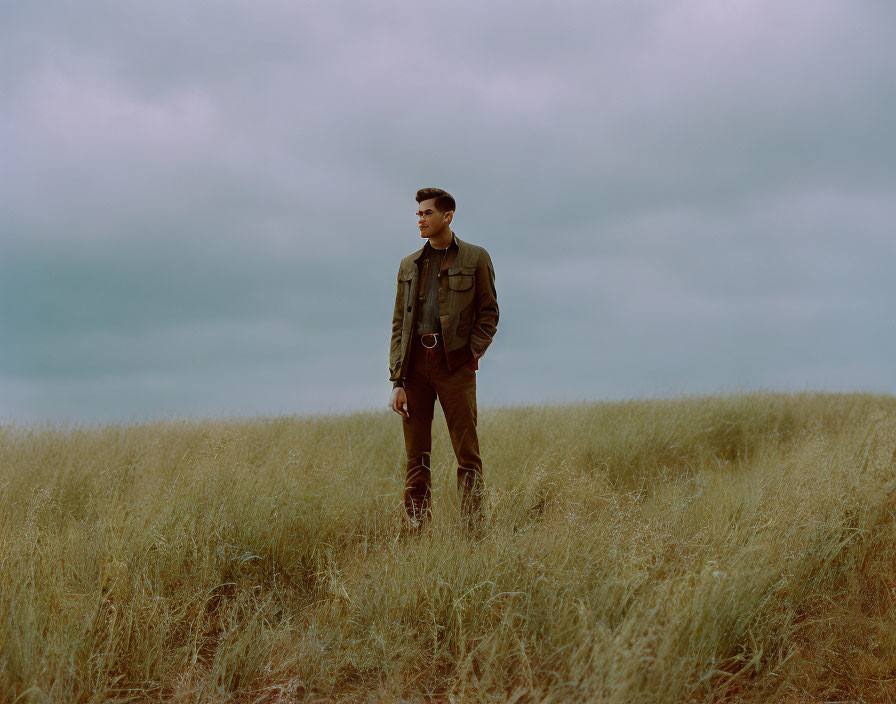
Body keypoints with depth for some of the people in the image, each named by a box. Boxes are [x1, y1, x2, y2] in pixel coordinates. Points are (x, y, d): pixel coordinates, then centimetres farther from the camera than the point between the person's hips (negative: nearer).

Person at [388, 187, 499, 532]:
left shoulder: (475, 258, 6)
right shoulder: (409, 265, 16)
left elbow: (489, 313, 6)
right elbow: (399, 323, 13)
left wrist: (471, 355, -9)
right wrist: (397, 380, 4)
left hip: (454, 361, -3)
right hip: (415, 362, 3)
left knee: (467, 454, -5)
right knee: (416, 457, 3)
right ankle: (416, 533, 6)